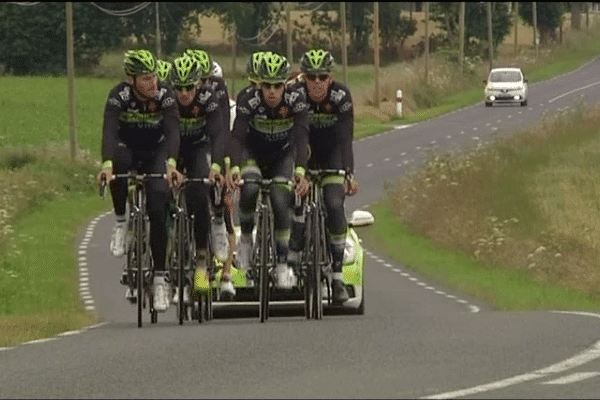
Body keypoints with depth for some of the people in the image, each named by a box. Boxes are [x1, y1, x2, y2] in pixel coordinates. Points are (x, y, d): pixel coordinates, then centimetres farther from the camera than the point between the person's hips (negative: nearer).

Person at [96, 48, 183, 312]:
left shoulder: (164, 95, -22)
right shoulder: (119, 96, -23)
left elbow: (173, 132, -33)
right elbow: (109, 131, -35)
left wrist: (171, 165, -50)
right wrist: (106, 165, -52)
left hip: (156, 154, 0)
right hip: (127, 150, 0)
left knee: (158, 210, -17)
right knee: (118, 161, -38)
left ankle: (160, 277, -9)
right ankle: (121, 223, -18)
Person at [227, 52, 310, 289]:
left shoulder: (296, 101, -26)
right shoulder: (249, 101, -27)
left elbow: (301, 138, -35)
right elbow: (237, 137, -34)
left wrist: (300, 171, -50)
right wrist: (234, 168, -51)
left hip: (283, 154, 0)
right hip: (253, 153, 0)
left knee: (281, 201, -19)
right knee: (249, 189, -30)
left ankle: (282, 263, -7)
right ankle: (246, 238, -4)